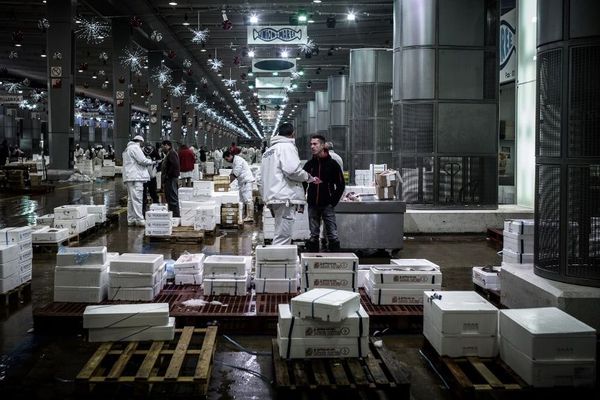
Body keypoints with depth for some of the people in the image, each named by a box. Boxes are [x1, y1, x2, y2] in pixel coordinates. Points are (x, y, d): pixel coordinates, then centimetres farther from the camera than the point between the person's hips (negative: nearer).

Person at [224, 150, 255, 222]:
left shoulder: (238, 160, -15)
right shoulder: (234, 161, 17)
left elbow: (235, 174, -18)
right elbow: (232, 173, 23)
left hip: (247, 181, -11)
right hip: (243, 182, 11)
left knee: (247, 199, -12)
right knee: (241, 199, 12)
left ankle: (250, 217, -14)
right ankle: (244, 215, 16)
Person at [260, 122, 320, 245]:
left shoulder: (268, 150, 24)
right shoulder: (287, 146, -4)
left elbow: (262, 179, 24)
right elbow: (292, 169, -18)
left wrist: (265, 196, 24)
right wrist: (309, 177, -3)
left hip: (272, 197, 9)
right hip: (285, 197, -9)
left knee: (280, 235, 12)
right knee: (283, 236, -11)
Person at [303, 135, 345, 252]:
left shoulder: (332, 164, -1)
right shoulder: (309, 164, 7)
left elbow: (341, 185, 0)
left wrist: (333, 201, -7)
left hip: (327, 205, -3)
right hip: (312, 206, 3)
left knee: (332, 235, -3)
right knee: (313, 236, 8)